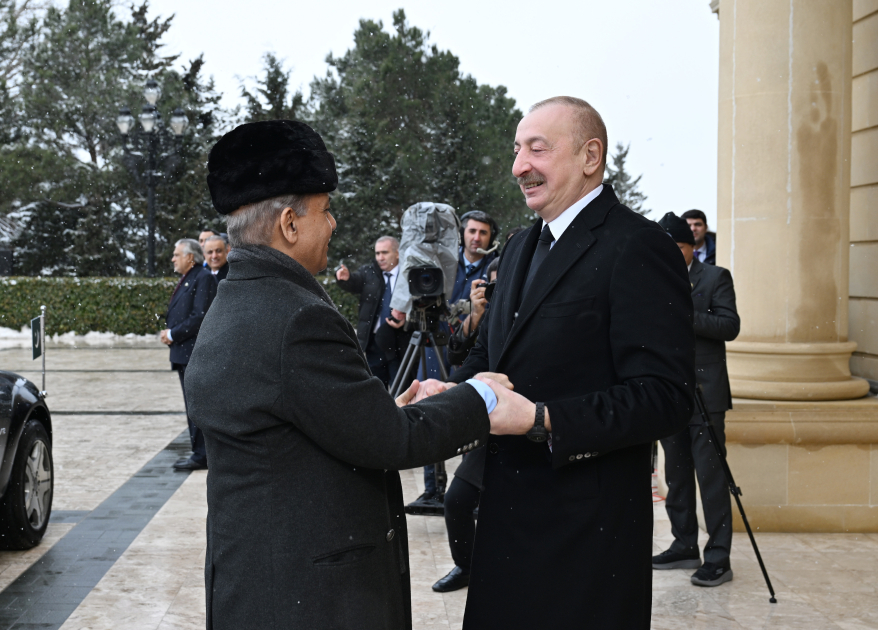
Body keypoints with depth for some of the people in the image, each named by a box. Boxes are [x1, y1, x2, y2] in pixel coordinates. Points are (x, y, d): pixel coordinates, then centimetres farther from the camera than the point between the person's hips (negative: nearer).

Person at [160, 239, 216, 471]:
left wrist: (173, 334, -15)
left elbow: (200, 316, -20)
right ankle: (200, 453, 19)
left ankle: (201, 456, -3)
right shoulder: (185, 280, 19)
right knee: (192, 406, 13)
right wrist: (169, 332, 6)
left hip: (194, 352, -10)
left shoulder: (204, 278, -12)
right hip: (183, 352, 10)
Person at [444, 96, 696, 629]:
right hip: (510, 515, 8)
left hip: (588, 530, -8)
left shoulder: (638, 248, -14)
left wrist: (542, 420, -27)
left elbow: (666, 398, -20)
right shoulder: (522, 248, 16)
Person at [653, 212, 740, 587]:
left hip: (705, 391, -6)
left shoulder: (715, 278, 0)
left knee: (711, 475, -7)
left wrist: (686, 316, -21)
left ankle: (718, 558, -4)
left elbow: (730, 326, -10)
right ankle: (685, 546, 21)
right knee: (676, 473, 11)